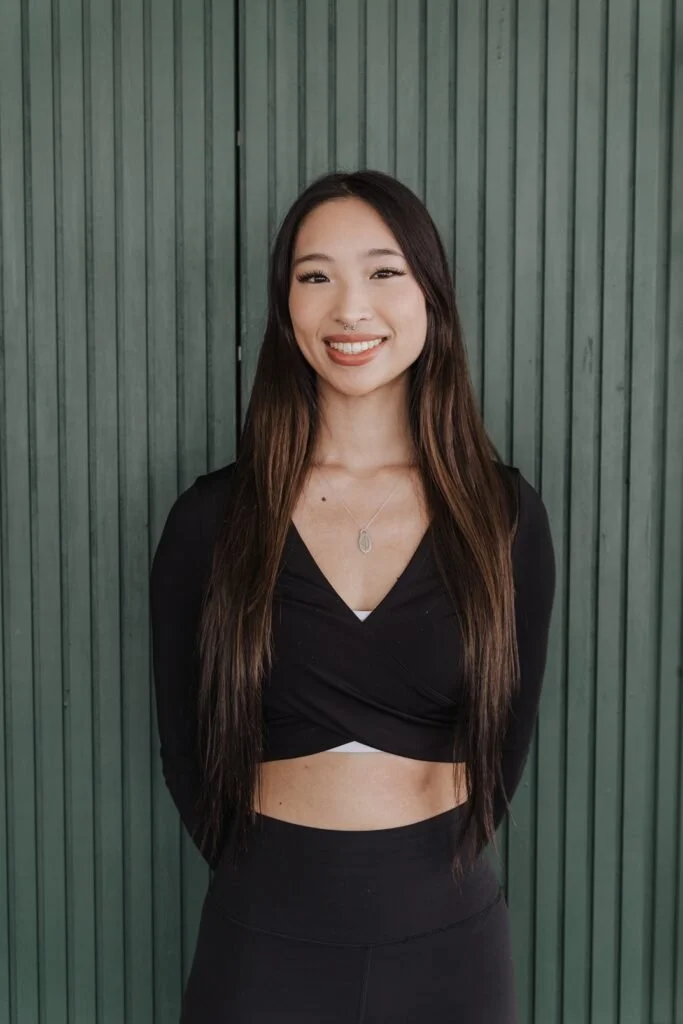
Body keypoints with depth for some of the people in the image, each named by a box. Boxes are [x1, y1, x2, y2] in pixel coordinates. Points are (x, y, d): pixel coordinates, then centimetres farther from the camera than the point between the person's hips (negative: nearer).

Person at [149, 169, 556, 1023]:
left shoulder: (504, 512, -5)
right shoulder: (212, 517, -6)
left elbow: (508, 730, 3)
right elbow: (186, 745, 1)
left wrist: (432, 871, 3)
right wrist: (271, 877, 3)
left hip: (447, 935, 1)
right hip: (265, 931, 0)